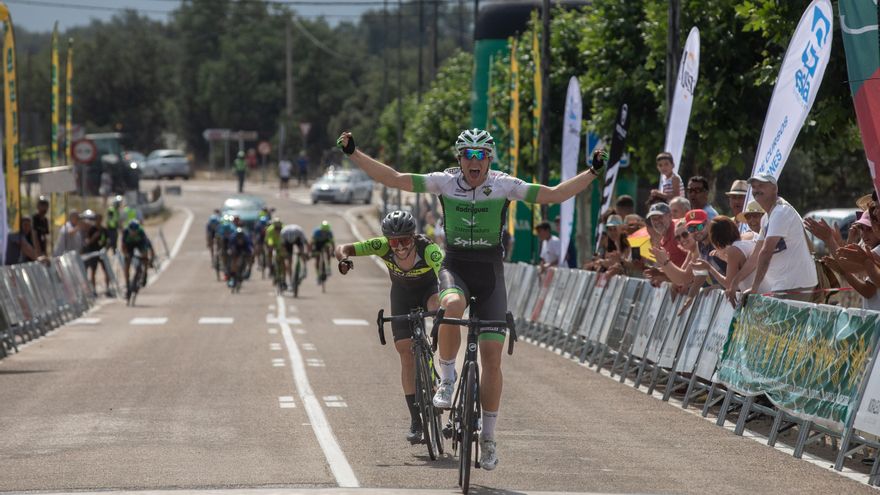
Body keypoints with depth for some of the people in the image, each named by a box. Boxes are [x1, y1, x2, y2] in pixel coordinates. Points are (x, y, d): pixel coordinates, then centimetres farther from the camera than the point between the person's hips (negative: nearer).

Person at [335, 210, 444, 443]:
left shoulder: (428, 249, -37)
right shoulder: (383, 246, -30)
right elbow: (342, 248, -27)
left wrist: (442, 306, -68)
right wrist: (344, 258, -51)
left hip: (429, 288, -2)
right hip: (402, 293, 2)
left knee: (439, 307, -38)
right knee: (406, 352, -7)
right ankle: (415, 420, -2)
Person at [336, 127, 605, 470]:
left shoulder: (503, 186, -7)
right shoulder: (445, 182, -6)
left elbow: (554, 195, -7)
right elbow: (394, 179, -7)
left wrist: (593, 171, -16)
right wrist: (353, 154, -14)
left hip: (489, 273, 1)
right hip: (454, 267, -1)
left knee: (492, 357, -4)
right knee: (452, 307, -38)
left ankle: (488, 436, 9)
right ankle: (446, 379, -17)